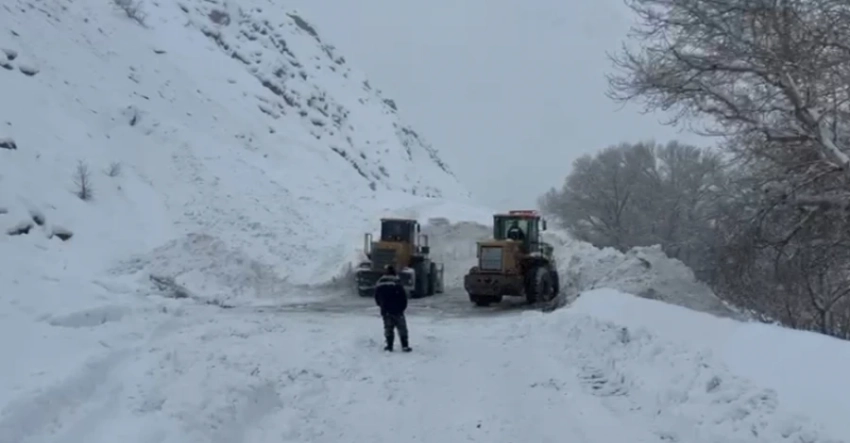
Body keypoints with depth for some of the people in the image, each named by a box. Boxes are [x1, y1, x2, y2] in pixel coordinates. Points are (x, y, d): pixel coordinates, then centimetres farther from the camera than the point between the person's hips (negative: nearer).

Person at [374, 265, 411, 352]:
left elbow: (376, 298, 11)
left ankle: (389, 346, 12)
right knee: (402, 328, 5)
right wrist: (402, 308, 3)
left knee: (388, 328, 13)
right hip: (397, 311, -4)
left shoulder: (379, 284, 2)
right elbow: (403, 297, -12)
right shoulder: (397, 283, -14)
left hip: (385, 311, 4)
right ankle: (405, 346, 4)